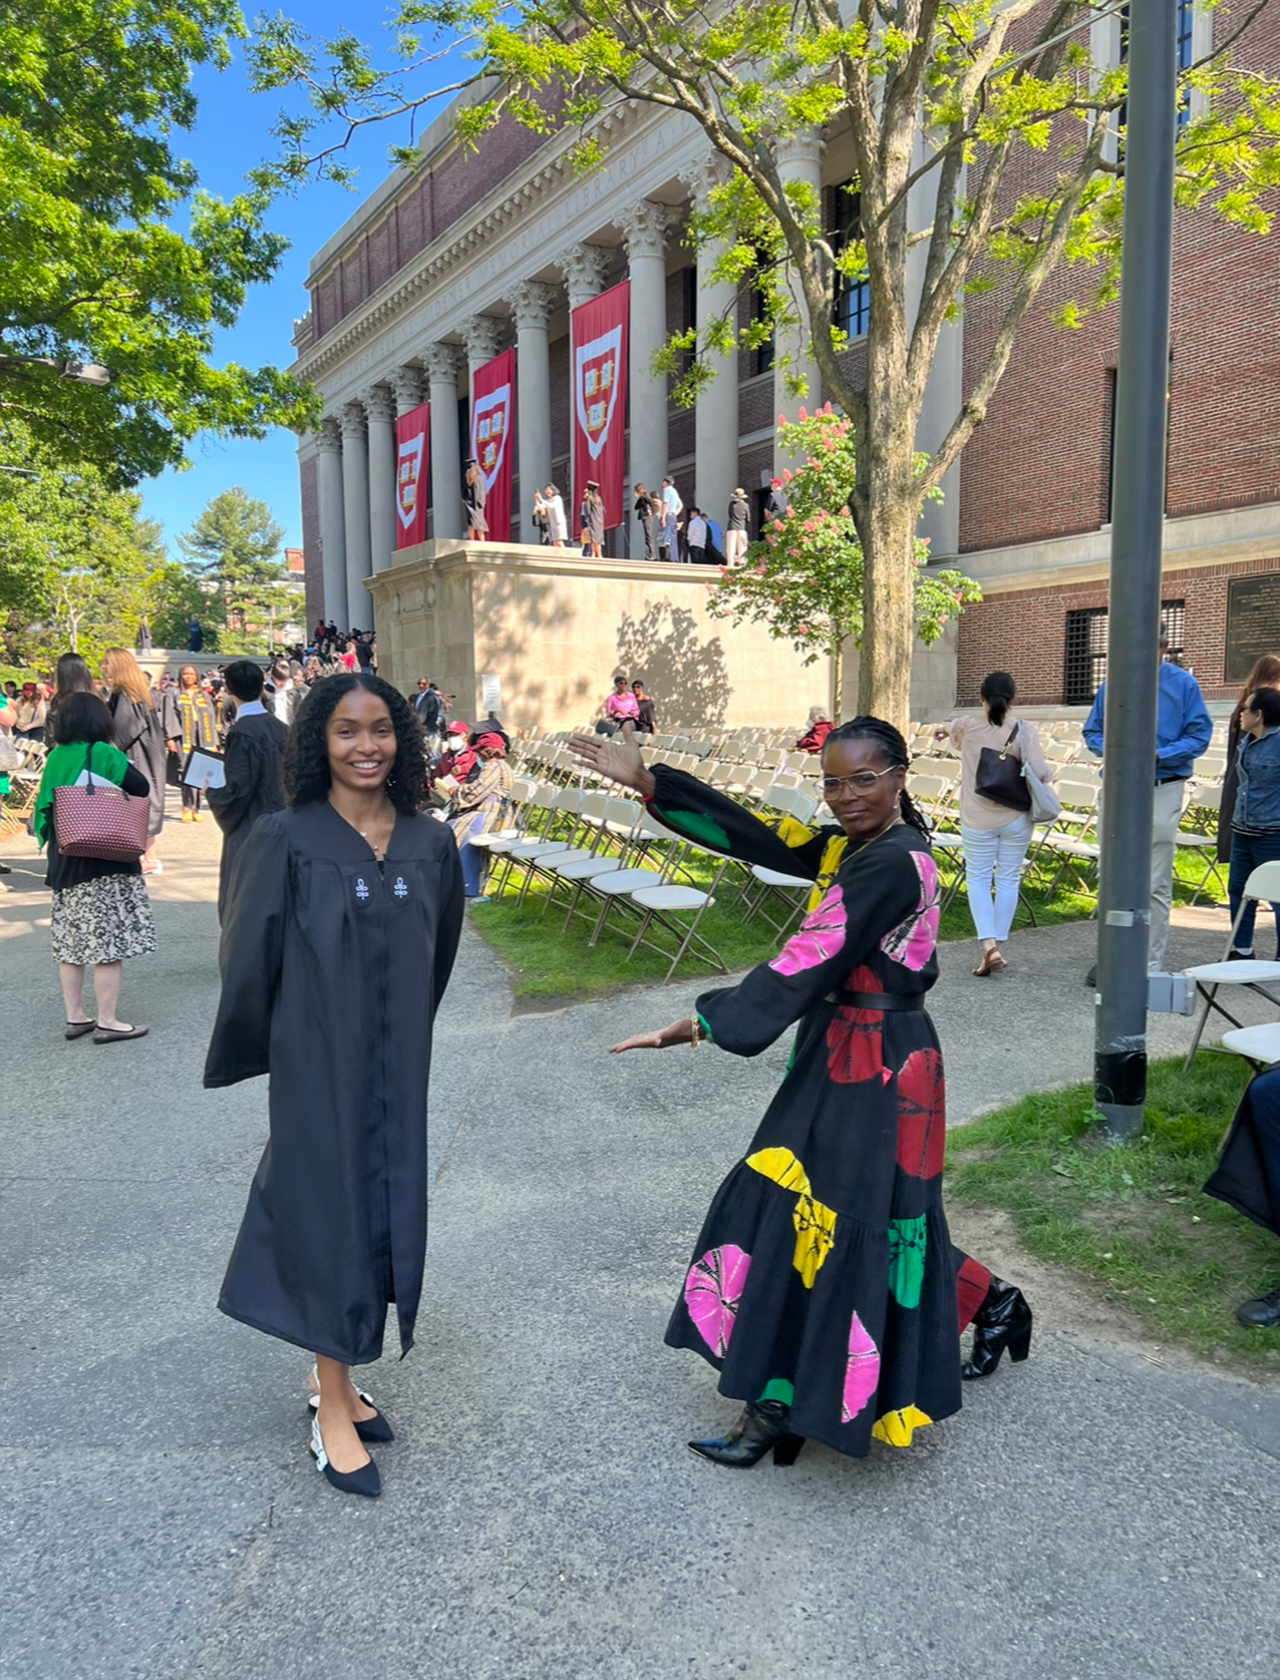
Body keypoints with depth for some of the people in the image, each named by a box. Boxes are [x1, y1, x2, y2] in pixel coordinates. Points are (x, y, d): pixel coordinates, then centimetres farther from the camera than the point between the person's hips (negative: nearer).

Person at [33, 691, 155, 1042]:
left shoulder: (55, 758, 7)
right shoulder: (103, 754, -11)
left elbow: (44, 805, 12)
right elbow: (142, 788, -15)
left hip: (63, 859, 7)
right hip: (105, 861, -7)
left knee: (70, 939, 12)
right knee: (108, 939, -3)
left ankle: (75, 1017, 19)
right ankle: (107, 1022, -1)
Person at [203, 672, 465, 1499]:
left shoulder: (431, 843, -1)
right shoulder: (285, 841, -12)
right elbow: (250, 959, -3)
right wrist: (247, 1055, 7)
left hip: (398, 1064, 4)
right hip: (319, 1061, -4)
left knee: (385, 1210, 13)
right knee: (331, 1213, 5)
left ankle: (336, 1379, 34)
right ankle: (333, 1412, 22)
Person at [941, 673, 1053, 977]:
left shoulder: (965, 727, -8)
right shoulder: (1024, 731, -11)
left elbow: (953, 733, 17)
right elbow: (1041, 774, -17)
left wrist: (945, 731, 41)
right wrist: (1050, 774, 7)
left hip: (978, 820, 0)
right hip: (1016, 819, 1)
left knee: (978, 879, 8)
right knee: (1008, 880, 12)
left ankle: (988, 945, -9)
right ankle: (997, 947, 16)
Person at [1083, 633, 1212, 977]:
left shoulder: (1183, 684, -1)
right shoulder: (1113, 685, 5)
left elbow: (1199, 735, -2)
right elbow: (1092, 732, 10)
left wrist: (1159, 755, -17)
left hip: (1163, 792, -3)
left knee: (1156, 885, -1)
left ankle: (1152, 965, 7)